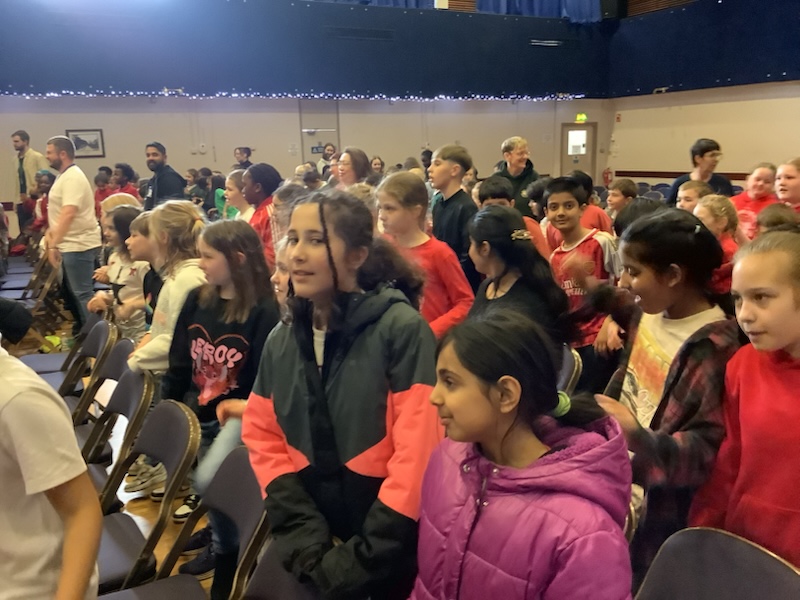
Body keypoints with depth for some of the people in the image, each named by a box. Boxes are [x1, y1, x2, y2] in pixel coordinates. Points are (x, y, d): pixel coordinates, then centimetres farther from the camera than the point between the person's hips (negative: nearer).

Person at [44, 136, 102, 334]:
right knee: (72, 290, 18)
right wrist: (50, 234, 14)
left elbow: (68, 214, -28)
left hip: (79, 245, -11)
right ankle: (83, 327, 28)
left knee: (83, 293, -7)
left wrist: (53, 244, -30)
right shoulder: (65, 176, 15)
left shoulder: (73, 178, -18)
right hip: (71, 244, 11)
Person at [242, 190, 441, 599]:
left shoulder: (401, 329, -16)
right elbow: (264, 438, 5)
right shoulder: (281, 341, 1)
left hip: (388, 551, -4)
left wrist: (359, 560, -16)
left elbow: (417, 452, -19)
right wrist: (306, 543, -6)